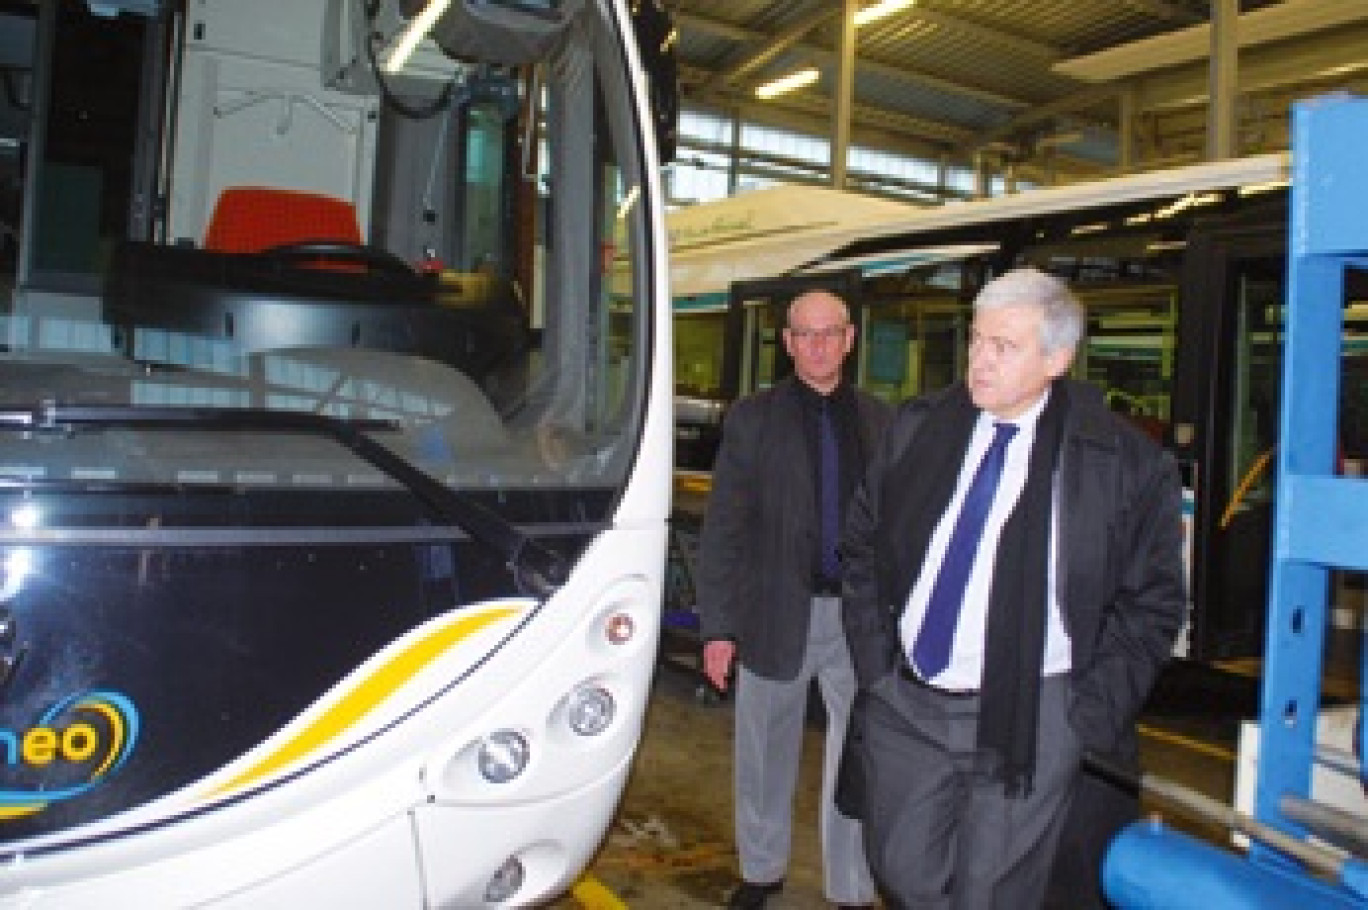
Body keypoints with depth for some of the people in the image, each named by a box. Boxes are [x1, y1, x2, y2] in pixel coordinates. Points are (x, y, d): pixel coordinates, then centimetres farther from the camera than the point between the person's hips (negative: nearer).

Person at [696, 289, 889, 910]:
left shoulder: (879, 420, 4)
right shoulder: (751, 419, -1)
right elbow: (721, 529, -3)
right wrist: (717, 626, -7)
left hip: (861, 614, 1)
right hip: (777, 614, -1)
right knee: (765, 758, 16)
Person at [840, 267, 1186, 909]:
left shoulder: (1125, 462, -9)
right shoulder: (917, 428, 2)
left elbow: (1154, 600, -3)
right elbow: (862, 545, 10)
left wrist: (1089, 712, -8)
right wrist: (873, 653, 3)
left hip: (1029, 720, -3)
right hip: (903, 700, 4)